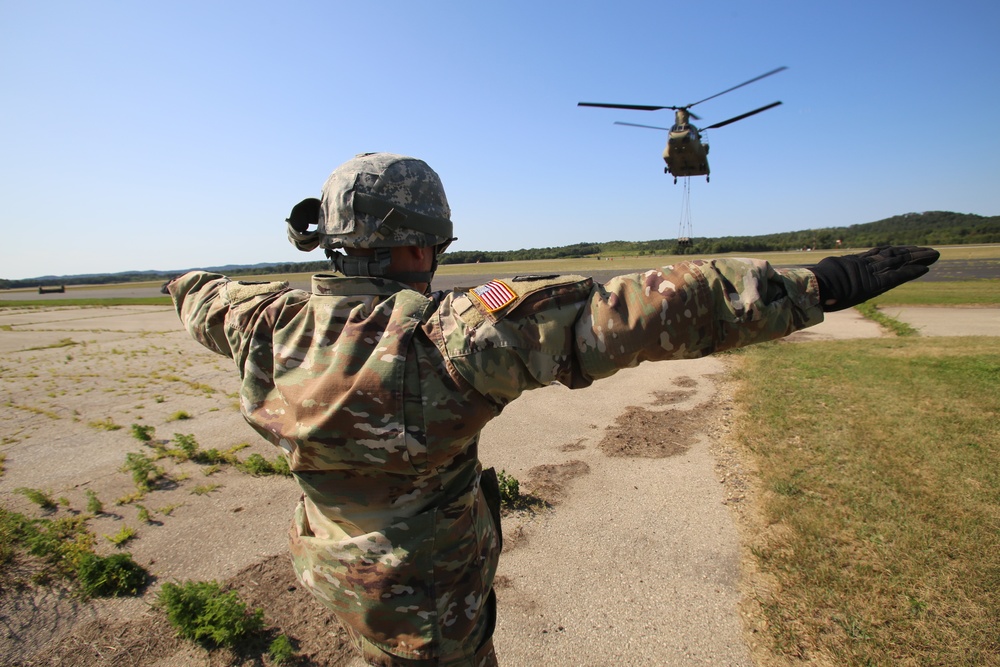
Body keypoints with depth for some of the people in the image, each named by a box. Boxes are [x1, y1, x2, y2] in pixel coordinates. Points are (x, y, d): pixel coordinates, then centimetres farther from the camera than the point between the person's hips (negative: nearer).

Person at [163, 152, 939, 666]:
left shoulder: (273, 322, -11)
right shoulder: (441, 335, -33)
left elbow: (207, 302, 14)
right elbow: (619, 314, -39)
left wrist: (187, 285, 40)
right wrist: (815, 286, -35)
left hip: (334, 571, 7)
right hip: (422, 605, -6)